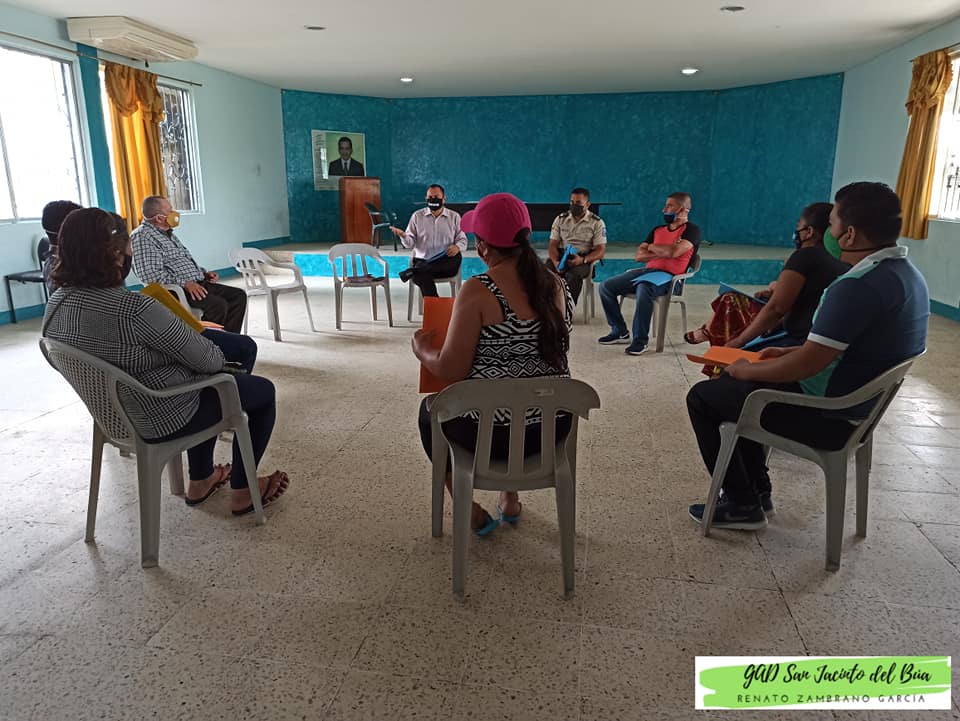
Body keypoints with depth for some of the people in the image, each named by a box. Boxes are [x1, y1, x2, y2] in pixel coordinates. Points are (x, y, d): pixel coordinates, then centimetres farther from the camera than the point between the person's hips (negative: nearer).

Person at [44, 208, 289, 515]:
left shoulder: (56, 303, -8)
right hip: (162, 420, -8)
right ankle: (242, 492, 20)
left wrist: (183, 330, 8)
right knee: (263, 391, 11)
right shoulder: (135, 309, -33)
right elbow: (209, 360, -25)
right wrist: (218, 354, -2)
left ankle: (200, 481, 39)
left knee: (204, 380, 33)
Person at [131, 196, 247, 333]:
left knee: (239, 296, -2)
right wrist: (184, 283, -24)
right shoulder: (143, 236, -10)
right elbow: (152, 275, -21)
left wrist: (204, 273, 14)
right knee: (218, 305, -30)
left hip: (197, 283, 10)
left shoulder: (168, 233, 21)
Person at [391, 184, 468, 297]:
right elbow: (410, 243, 6)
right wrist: (403, 236, -18)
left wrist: (457, 247, -15)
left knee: (456, 258, -35)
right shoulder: (417, 216, 10)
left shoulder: (454, 216, 11)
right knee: (422, 276, -37)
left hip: (446, 263, 1)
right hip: (422, 261, -1)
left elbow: (462, 240, 10)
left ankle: (413, 271, -37)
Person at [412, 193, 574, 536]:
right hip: (553, 426, 6)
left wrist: (422, 349, 4)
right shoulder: (556, 286, 0)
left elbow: (451, 371, -16)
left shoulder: (478, 291, -19)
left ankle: (473, 513, 25)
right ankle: (510, 498, 43)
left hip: (492, 432, -6)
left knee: (430, 410, 25)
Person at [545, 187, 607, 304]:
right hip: (561, 256, 3)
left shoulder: (597, 222, 3)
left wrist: (582, 260, -22)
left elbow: (600, 251, -1)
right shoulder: (560, 219, 11)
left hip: (584, 260, -2)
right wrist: (555, 262, -16)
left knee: (572, 276, -38)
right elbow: (553, 245, 7)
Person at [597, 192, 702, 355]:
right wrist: (663, 252, -6)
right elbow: (639, 255, 10)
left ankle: (640, 341, -29)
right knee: (606, 286, -5)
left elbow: (673, 252, -18)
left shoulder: (692, 230, 0)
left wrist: (651, 247, 0)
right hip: (647, 271, 8)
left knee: (644, 289, -40)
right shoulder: (658, 230, 20)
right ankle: (620, 332, 2)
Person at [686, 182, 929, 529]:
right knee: (731, 382, 22)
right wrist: (791, 353, 12)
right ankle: (757, 488, 25)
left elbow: (806, 365, -26)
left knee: (702, 396, 0)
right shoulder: (906, 273, 5)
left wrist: (747, 370, -10)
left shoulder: (858, 287, -28)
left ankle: (742, 504, 8)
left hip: (827, 417, -10)